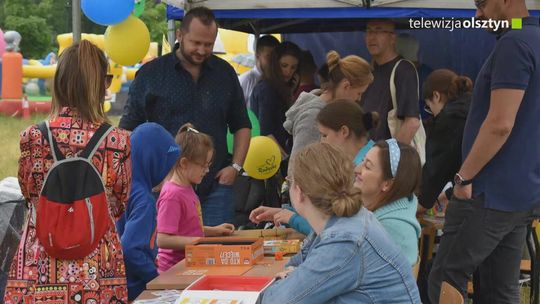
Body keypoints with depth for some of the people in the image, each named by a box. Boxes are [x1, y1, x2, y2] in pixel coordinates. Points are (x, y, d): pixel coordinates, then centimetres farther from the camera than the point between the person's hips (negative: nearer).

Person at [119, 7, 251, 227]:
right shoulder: (151, 74, 1)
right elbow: (128, 129, 4)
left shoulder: (225, 73, 10)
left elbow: (241, 126, 18)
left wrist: (236, 166, 4)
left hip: (215, 186, 2)